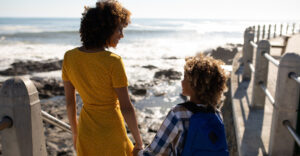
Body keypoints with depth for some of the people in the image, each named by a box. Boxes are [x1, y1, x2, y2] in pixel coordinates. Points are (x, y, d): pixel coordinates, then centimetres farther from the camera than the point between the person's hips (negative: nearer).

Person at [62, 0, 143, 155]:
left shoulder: (69, 57, -9)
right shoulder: (113, 62, -25)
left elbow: (69, 100, 0)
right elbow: (126, 107, -20)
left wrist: (75, 132, 14)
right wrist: (139, 141, -7)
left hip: (87, 132, 5)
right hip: (112, 134, -5)